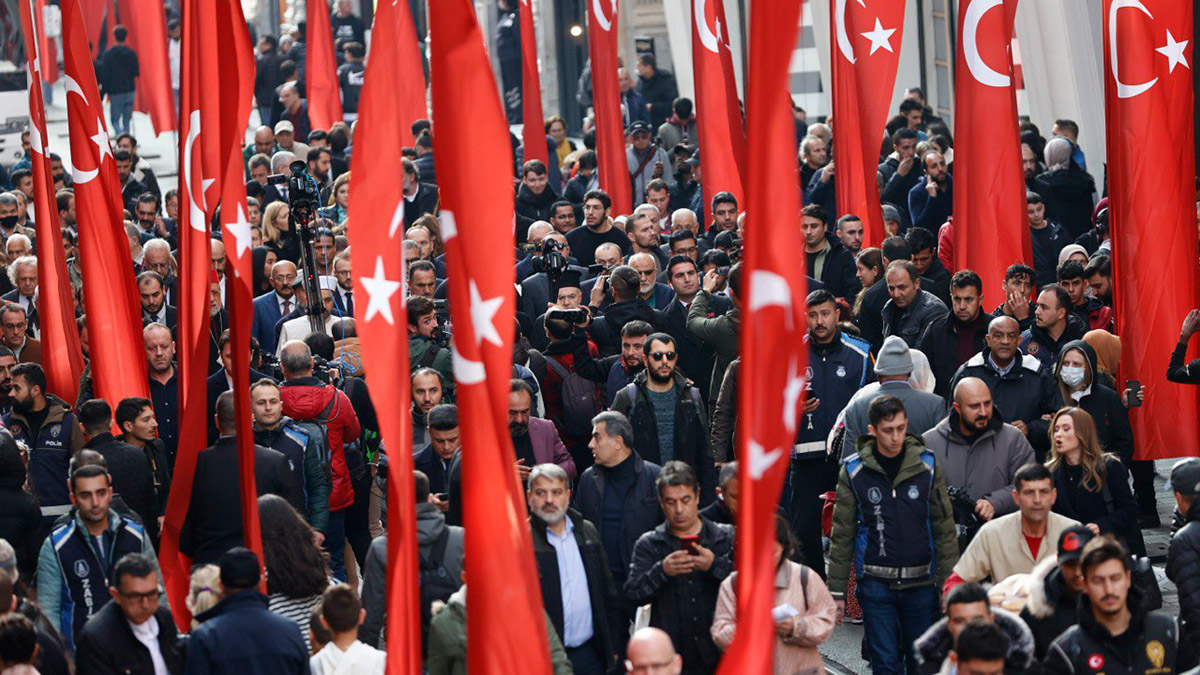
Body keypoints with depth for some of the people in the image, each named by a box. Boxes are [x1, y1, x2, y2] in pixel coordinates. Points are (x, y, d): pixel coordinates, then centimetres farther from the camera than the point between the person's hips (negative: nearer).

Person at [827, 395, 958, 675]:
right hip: (876, 583, -1)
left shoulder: (927, 465, 2)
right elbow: (842, 535, 3)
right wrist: (837, 591, 1)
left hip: (921, 581, 1)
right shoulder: (853, 471, -1)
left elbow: (944, 528, 5)